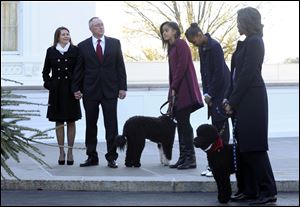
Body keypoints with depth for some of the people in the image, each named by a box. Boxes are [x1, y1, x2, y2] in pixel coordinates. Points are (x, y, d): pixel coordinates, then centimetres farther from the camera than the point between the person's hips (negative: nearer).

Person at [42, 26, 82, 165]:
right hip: (56, 91, 1)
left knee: (71, 121, 2)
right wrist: (49, 85, 0)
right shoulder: (51, 51, 6)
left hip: (71, 90, -1)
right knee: (59, 122, 4)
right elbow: (46, 72, 12)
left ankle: (70, 151, 9)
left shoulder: (75, 51, 3)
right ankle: (61, 152, 11)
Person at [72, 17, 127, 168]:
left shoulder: (114, 43, 7)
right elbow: (79, 69, 6)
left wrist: (122, 87, -1)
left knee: (111, 125, -1)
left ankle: (111, 157, 6)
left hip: (110, 90, 0)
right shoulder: (83, 46, 5)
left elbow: (120, 66, 5)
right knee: (91, 125, 5)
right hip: (90, 91, 0)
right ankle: (92, 157, 14)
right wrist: (76, 89, 0)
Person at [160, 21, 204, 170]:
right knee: (181, 123, 6)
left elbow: (182, 66, -14)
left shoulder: (180, 44, -5)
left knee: (184, 122, -10)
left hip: (184, 89, -9)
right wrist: (172, 91, 12)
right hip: (177, 92, 9)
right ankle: (183, 157, 7)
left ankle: (191, 159, -9)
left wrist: (174, 88, -13)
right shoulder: (172, 47, 21)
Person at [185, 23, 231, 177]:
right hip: (212, 92, 8)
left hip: (221, 90, -8)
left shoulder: (214, 47, -16)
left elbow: (219, 73, -18)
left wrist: (210, 94, -14)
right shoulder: (202, 48, 10)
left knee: (220, 125, -7)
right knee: (217, 125, 8)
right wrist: (205, 93, 6)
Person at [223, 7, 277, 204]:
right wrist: (229, 98, 10)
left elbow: (247, 75, -17)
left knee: (253, 146, -7)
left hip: (251, 100, -9)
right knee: (244, 146, 9)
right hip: (243, 101, 9)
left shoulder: (254, 42, -13)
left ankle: (268, 191, -1)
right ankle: (249, 189, 14)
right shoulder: (247, 42, 16)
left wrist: (233, 102, -14)